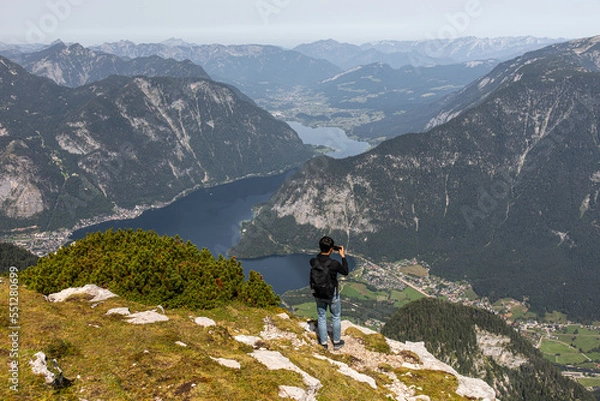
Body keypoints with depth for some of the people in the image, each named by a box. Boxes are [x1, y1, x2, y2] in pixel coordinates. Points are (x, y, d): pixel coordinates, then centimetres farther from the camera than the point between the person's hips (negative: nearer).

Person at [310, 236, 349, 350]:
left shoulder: (313, 261, -19)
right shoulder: (334, 263, -29)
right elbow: (345, 272, -9)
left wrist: (324, 251, 1)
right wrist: (343, 256, -5)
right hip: (332, 294, -3)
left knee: (321, 317, 19)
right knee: (336, 317, 19)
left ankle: (323, 343, 31)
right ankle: (337, 342, 33)